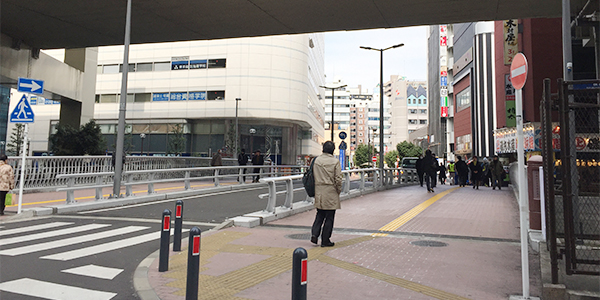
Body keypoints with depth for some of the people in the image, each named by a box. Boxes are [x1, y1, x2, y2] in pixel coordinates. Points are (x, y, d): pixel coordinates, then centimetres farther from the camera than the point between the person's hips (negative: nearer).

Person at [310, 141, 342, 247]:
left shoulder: (316, 160, 3)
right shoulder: (335, 161, -9)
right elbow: (338, 179, -9)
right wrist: (339, 190, 6)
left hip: (318, 192, 4)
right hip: (331, 193, -4)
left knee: (320, 215, 18)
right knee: (329, 217, 5)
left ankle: (314, 234, 4)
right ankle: (325, 240, 10)